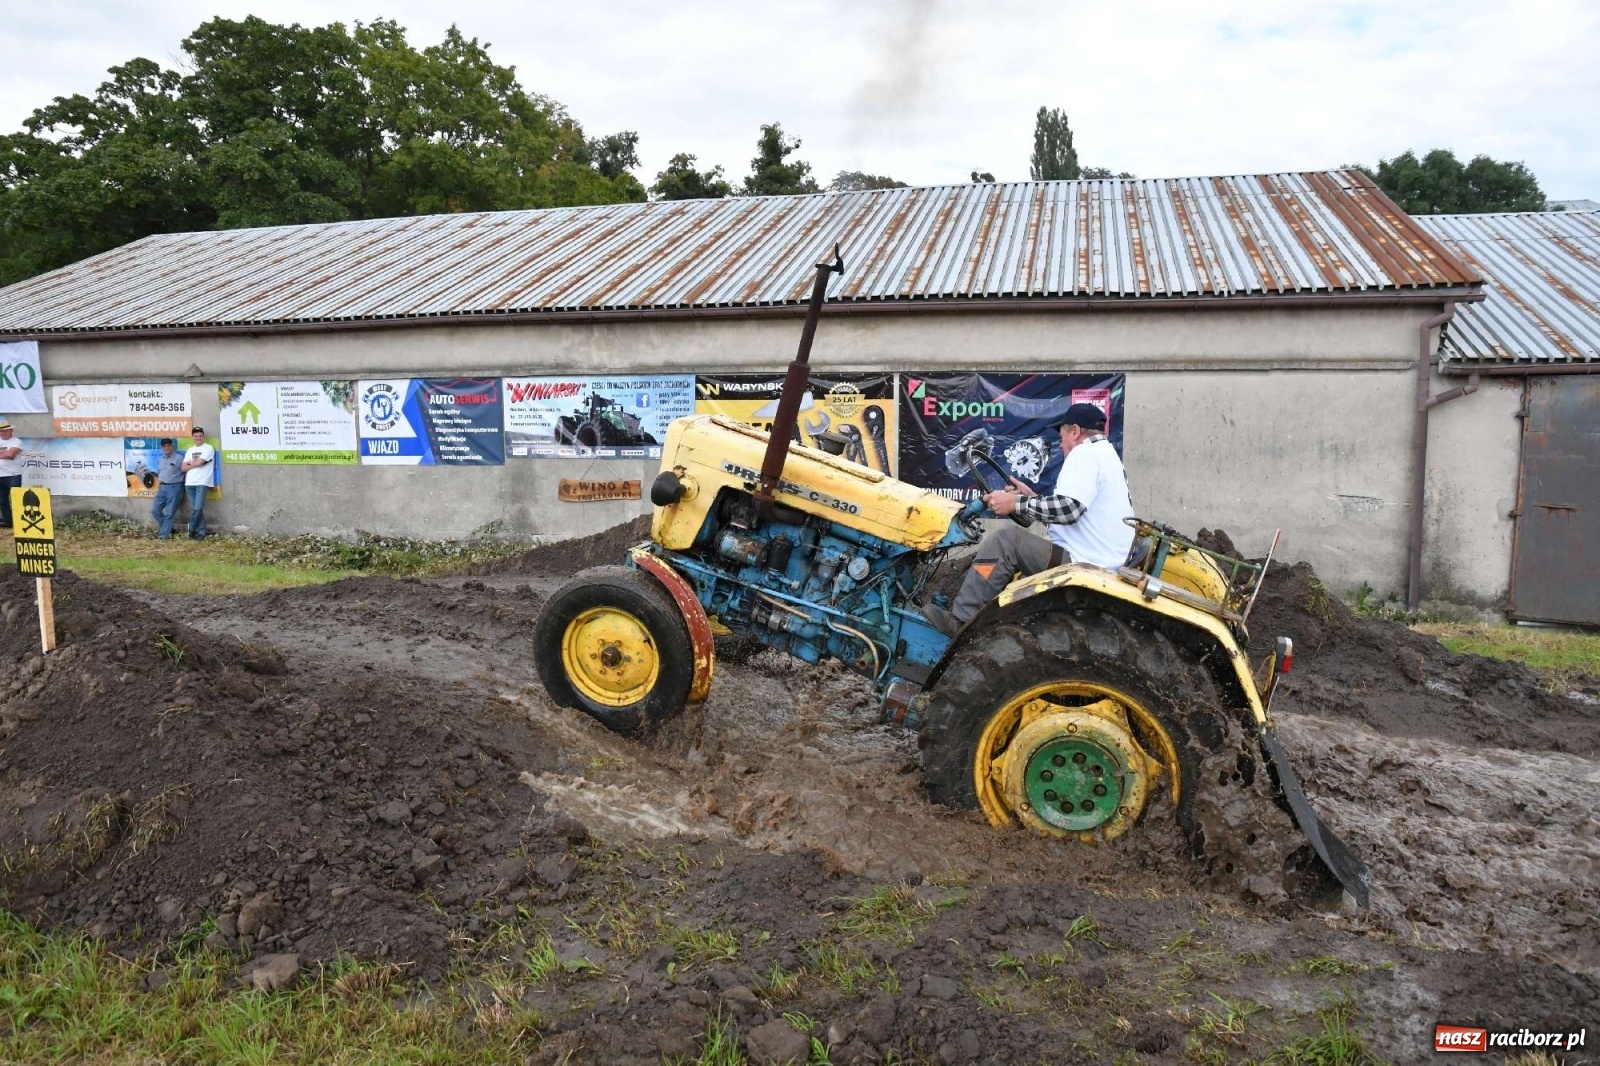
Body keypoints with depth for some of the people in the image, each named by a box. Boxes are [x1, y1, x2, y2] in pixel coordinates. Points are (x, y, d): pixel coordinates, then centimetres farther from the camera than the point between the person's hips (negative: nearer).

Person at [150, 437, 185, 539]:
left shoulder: (179, 458, -7)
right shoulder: (160, 460, 16)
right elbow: (158, 474, 25)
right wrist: (157, 487, 18)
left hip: (174, 487, -7)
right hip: (162, 487, 7)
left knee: (169, 513, -4)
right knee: (155, 510, 5)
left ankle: (164, 534, 0)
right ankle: (167, 529, 18)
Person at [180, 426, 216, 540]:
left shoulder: (208, 448, -1)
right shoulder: (190, 450, 18)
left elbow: (199, 462, -13)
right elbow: (183, 468, 10)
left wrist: (190, 463, 5)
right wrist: (194, 464, -4)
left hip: (202, 483, -6)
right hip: (189, 483, 6)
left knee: (198, 508, -12)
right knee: (194, 509, 5)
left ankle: (191, 529, 5)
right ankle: (200, 532, 9)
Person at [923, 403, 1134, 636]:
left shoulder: (1086, 453, -11)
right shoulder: (1108, 456, 22)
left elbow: (1067, 508, -25)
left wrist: (1016, 503, -14)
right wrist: (1031, 497, 23)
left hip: (1083, 567, -11)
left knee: (1006, 538, -15)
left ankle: (962, 619, -13)